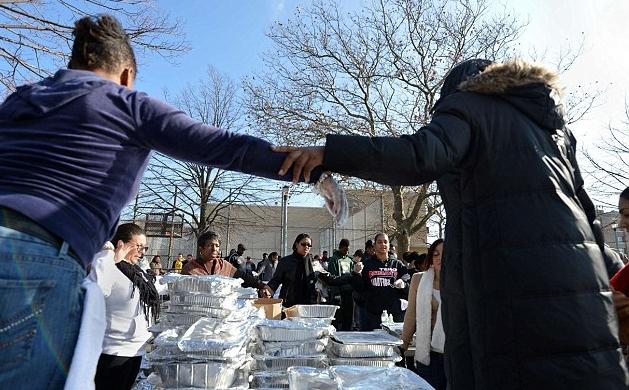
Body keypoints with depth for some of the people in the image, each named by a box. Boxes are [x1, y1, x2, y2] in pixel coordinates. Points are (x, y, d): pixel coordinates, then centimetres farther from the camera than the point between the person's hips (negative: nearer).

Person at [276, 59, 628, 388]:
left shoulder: (466, 102, 6)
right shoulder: (551, 122, 26)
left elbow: (420, 160, -17)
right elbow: (583, 206, 22)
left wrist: (328, 153, -18)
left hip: (504, 276, -7)